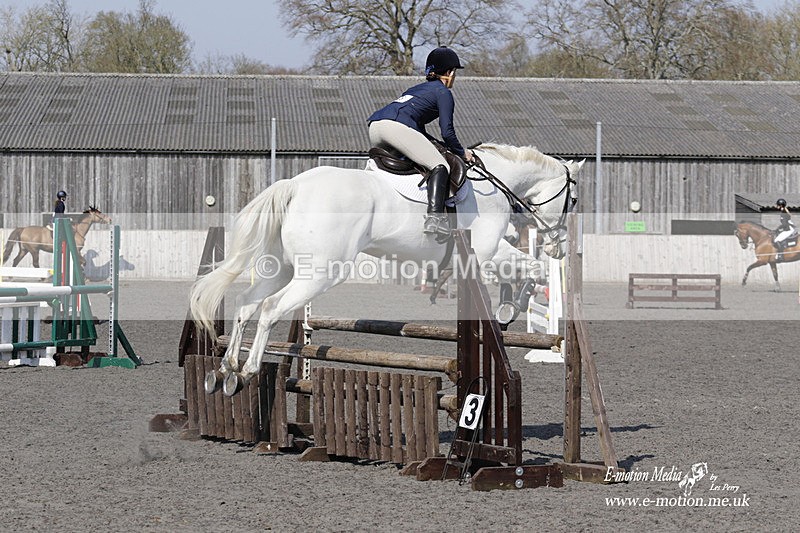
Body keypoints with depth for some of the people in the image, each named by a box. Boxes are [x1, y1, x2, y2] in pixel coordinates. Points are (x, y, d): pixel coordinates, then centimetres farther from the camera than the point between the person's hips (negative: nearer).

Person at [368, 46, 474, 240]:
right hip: (396, 127, -8)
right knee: (440, 167, -9)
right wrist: (462, 153, 17)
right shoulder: (443, 92, 11)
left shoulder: (419, 88, 35)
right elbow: (447, 132, 2)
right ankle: (435, 217, -29)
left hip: (374, 127, 8)